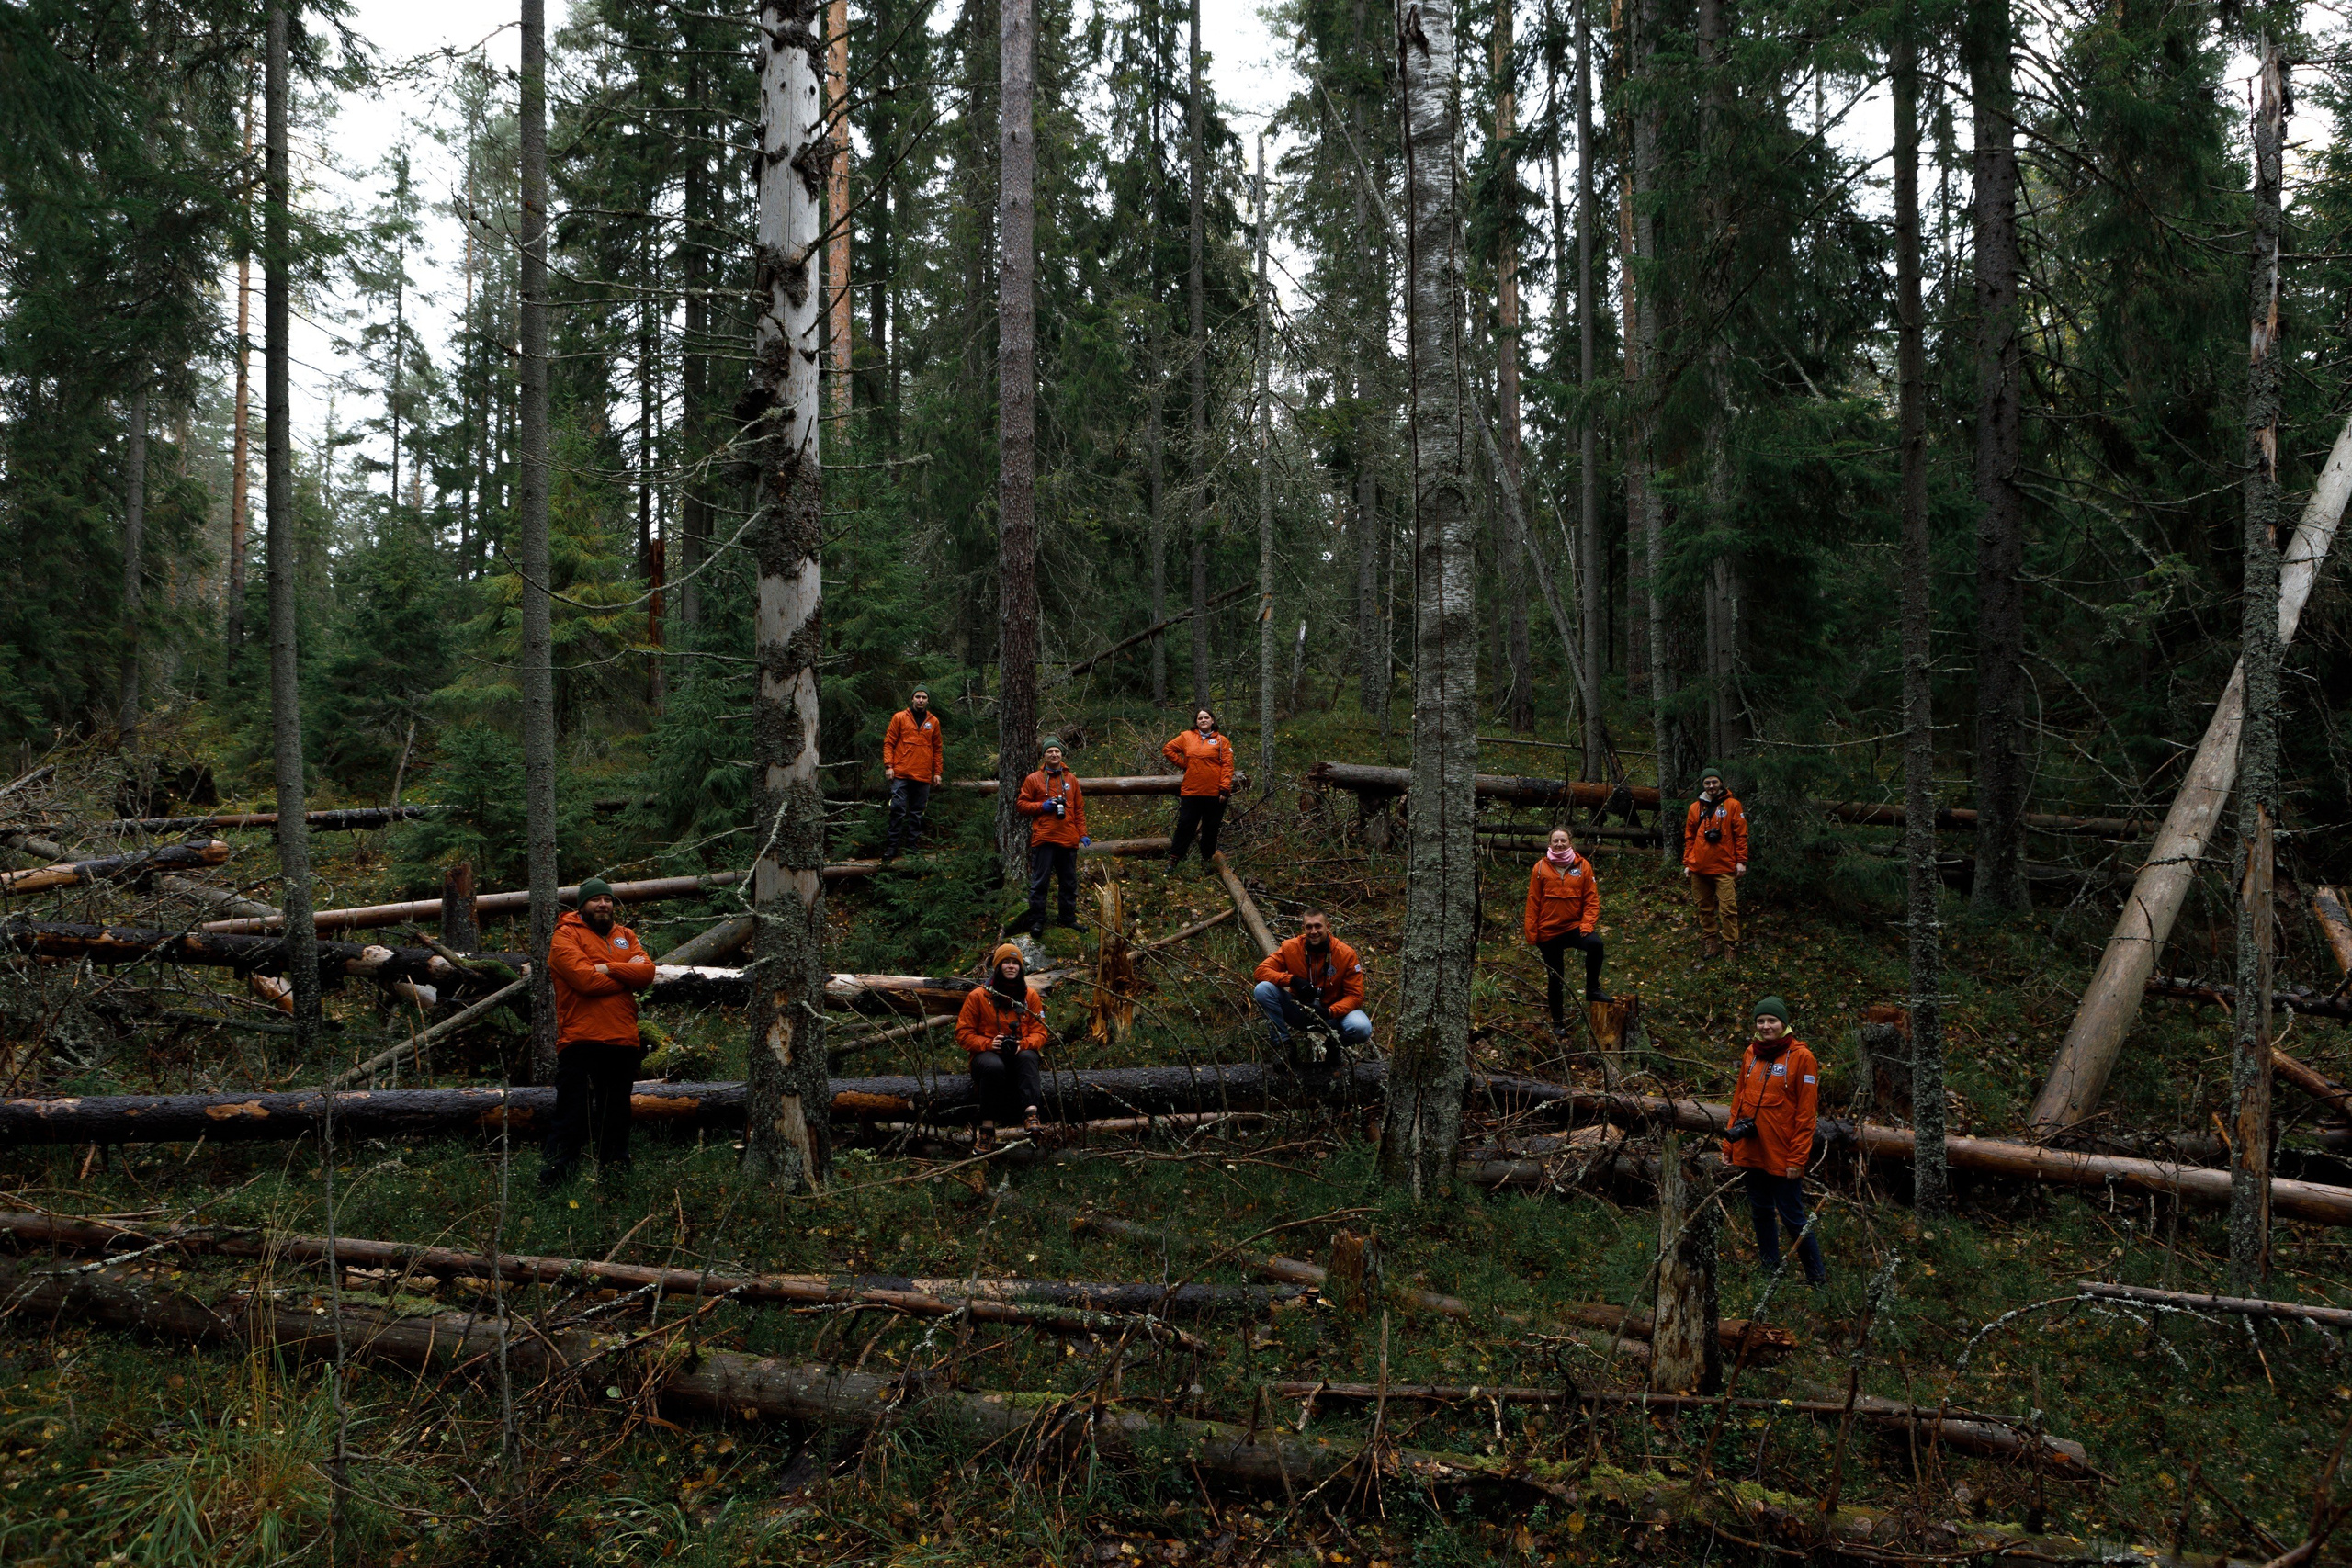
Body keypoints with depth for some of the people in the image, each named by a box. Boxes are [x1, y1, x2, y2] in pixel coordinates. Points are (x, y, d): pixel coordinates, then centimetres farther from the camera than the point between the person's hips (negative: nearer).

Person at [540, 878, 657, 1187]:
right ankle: (551, 1184, -4)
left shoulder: (625, 936, 18)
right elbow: (585, 978, -15)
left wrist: (609, 968, -11)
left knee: (616, 1119, 12)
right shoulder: (566, 935, 0)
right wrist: (627, 977, -4)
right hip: (581, 1042, -6)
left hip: (623, 1043, 6)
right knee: (572, 1119, -7)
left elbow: (647, 970, 2)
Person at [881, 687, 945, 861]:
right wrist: (888, 765, -6)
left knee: (917, 813, 6)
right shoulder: (899, 717, 5)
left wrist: (938, 771, 9)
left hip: (923, 776, 3)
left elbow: (938, 748, 16)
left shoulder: (933, 721, 12)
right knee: (897, 810, -7)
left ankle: (913, 848, 10)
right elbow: (888, 743, 4)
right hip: (901, 774, -3)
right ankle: (891, 848, -2)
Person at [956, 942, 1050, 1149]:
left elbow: (1039, 1032, 5)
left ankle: (1031, 1111, -51)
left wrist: (1023, 1044, -18)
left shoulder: (1031, 996, 8)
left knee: (1027, 1057, -35)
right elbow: (963, 1033, 1)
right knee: (993, 1066, -38)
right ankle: (988, 1127, -34)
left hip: (1020, 1053, 2)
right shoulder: (978, 996, 1)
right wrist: (988, 1044, -18)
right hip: (988, 1053, -2)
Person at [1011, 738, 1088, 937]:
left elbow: (1079, 809, 13)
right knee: (1039, 881, -2)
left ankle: (1069, 918, 22)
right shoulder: (1033, 779, 3)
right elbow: (1021, 804, 4)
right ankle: (1037, 921, 5)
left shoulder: (1071, 779, 13)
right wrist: (1042, 806, -11)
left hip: (1068, 839, 3)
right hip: (1043, 839, -3)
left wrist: (1083, 834, 5)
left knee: (1069, 882, 10)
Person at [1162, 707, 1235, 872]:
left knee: (1211, 828, 8)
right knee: (1185, 825, 1)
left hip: (1214, 793, -1)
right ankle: (1174, 859, 7)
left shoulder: (1222, 741, 2)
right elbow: (1168, 749, 14)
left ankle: (1207, 859, 21)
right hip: (1191, 791, 1)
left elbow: (1227, 766, -3)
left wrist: (1225, 789, -12)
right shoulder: (1187, 737, 7)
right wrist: (1183, 763, 4)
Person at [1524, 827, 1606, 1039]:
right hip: (1548, 932, 0)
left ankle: (1592, 989, -10)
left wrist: (1587, 924, -13)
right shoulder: (1541, 868, -2)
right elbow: (1533, 902, 1)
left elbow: (1592, 899, 0)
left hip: (1574, 927, 0)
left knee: (1595, 945, -31)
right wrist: (1531, 934, -2)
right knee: (1554, 978, 8)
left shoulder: (1583, 866, -2)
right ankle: (1557, 1022, 24)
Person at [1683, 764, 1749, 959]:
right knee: (1705, 907, 9)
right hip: (1699, 868, 3)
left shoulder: (1732, 805, 2)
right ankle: (1710, 941, 19)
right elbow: (1689, 837, 14)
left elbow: (1741, 835, 1)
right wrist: (1687, 863, 9)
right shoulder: (1695, 808, 10)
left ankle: (1731, 945, 0)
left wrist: (1741, 861, -4)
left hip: (1724, 868, -3)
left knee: (1728, 908, -7)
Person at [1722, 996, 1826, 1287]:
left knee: (1792, 1217, -1)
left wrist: (1798, 1158, -13)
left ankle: (1818, 1278, 12)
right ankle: (1769, 1271, 28)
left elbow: (1806, 1113, -10)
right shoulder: (1751, 1053, 9)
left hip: (1782, 1154, -6)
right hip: (1750, 1151, 6)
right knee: (1761, 1213, 15)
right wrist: (1729, 1142, 10)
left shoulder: (1800, 1057, -8)